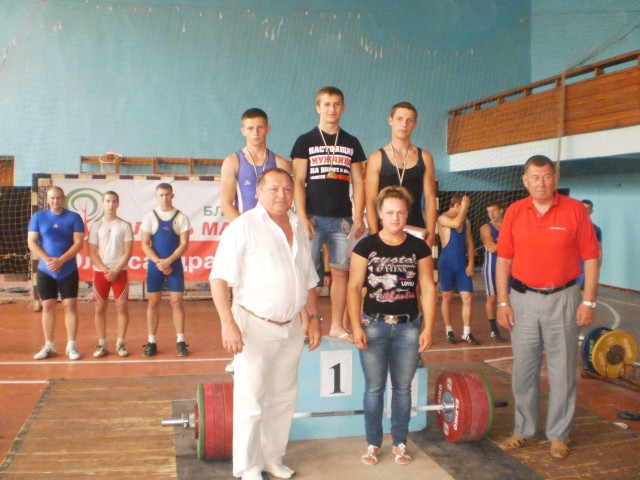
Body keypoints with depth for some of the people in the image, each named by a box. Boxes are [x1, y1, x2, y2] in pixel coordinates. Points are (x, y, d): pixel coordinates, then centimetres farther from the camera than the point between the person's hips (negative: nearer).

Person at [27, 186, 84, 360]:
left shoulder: (74, 217, 0)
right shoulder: (38, 217, 5)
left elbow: (78, 243, -6)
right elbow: (31, 242, -1)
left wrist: (61, 260, -17)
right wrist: (48, 260, -14)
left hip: (68, 270, -1)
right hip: (45, 271, 1)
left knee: (70, 306, -3)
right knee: (48, 306, 6)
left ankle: (71, 346, 5)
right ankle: (49, 346, 15)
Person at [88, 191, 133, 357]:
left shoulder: (125, 226, 3)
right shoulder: (96, 226, 5)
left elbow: (128, 252, -1)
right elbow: (92, 253, 1)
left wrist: (116, 270, -11)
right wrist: (105, 270, -11)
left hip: (120, 272, -1)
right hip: (100, 272, 1)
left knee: (122, 307, -1)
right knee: (100, 308, 3)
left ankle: (120, 343, 8)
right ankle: (102, 344, 11)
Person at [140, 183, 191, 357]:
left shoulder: (181, 217, 1)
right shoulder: (150, 217, 3)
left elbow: (184, 243, -5)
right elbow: (144, 244, -1)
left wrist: (168, 261, -15)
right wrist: (159, 262, -13)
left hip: (175, 265, -1)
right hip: (155, 266, 1)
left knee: (177, 302, 0)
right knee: (153, 302, 4)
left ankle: (180, 342, 6)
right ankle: (151, 342, 11)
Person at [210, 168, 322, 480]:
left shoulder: (299, 229, 10)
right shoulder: (243, 226, -10)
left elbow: (308, 280, 17)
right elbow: (219, 278, -16)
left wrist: (314, 318, 11)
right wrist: (228, 322, -24)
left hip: (292, 328, 6)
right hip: (255, 326, -6)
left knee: (284, 398, 15)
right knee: (251, 402, 3)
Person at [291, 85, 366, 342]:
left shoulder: (352, 143, 13)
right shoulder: (305, 141, 5)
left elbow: (358, 183, 11)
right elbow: (298, 182, -1)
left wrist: (359, 217, 0)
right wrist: (302, 217, -11)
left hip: (342, 219, 3)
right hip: (314, 217, -2)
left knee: (341, 272, 4)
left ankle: (337, 326, 13)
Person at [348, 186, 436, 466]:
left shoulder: (419, 248, 1)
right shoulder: (366, 246, -3)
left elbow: (428, 288, 2)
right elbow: (354, 288, -4)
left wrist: (428, 327, -3)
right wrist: (356, 326, -10)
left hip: (408, 327, 1)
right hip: (374, 325, -1)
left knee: (403, 388, 10)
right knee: (374, 388, 7)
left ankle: (400, 443, 25)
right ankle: (373, 444, 21)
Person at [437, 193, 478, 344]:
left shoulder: (466, 221, 11)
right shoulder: (443, 218, -7)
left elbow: (469, 243, 11)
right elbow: (456, 223, -28)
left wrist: (470, 263, 2)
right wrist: (464, 207, -17)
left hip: (462, 265, 5)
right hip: (447, 263, -5)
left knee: (468, 297, -2)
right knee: (447, 297, 5)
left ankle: (467, 333, 4)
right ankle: (449, 331, 17)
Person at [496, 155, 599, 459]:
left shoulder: (574, 210, -5)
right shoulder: (514, 212, 1)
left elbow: (591, 257, -3)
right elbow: (503, 260, 4)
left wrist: (588, 302, -7)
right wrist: (503, 302, 0)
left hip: (562, 300, -2)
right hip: (523, 299, 2)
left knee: (562, 371, 6)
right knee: (523, 369, 10)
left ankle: (559, 435, 20)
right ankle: (524, 431, 25)